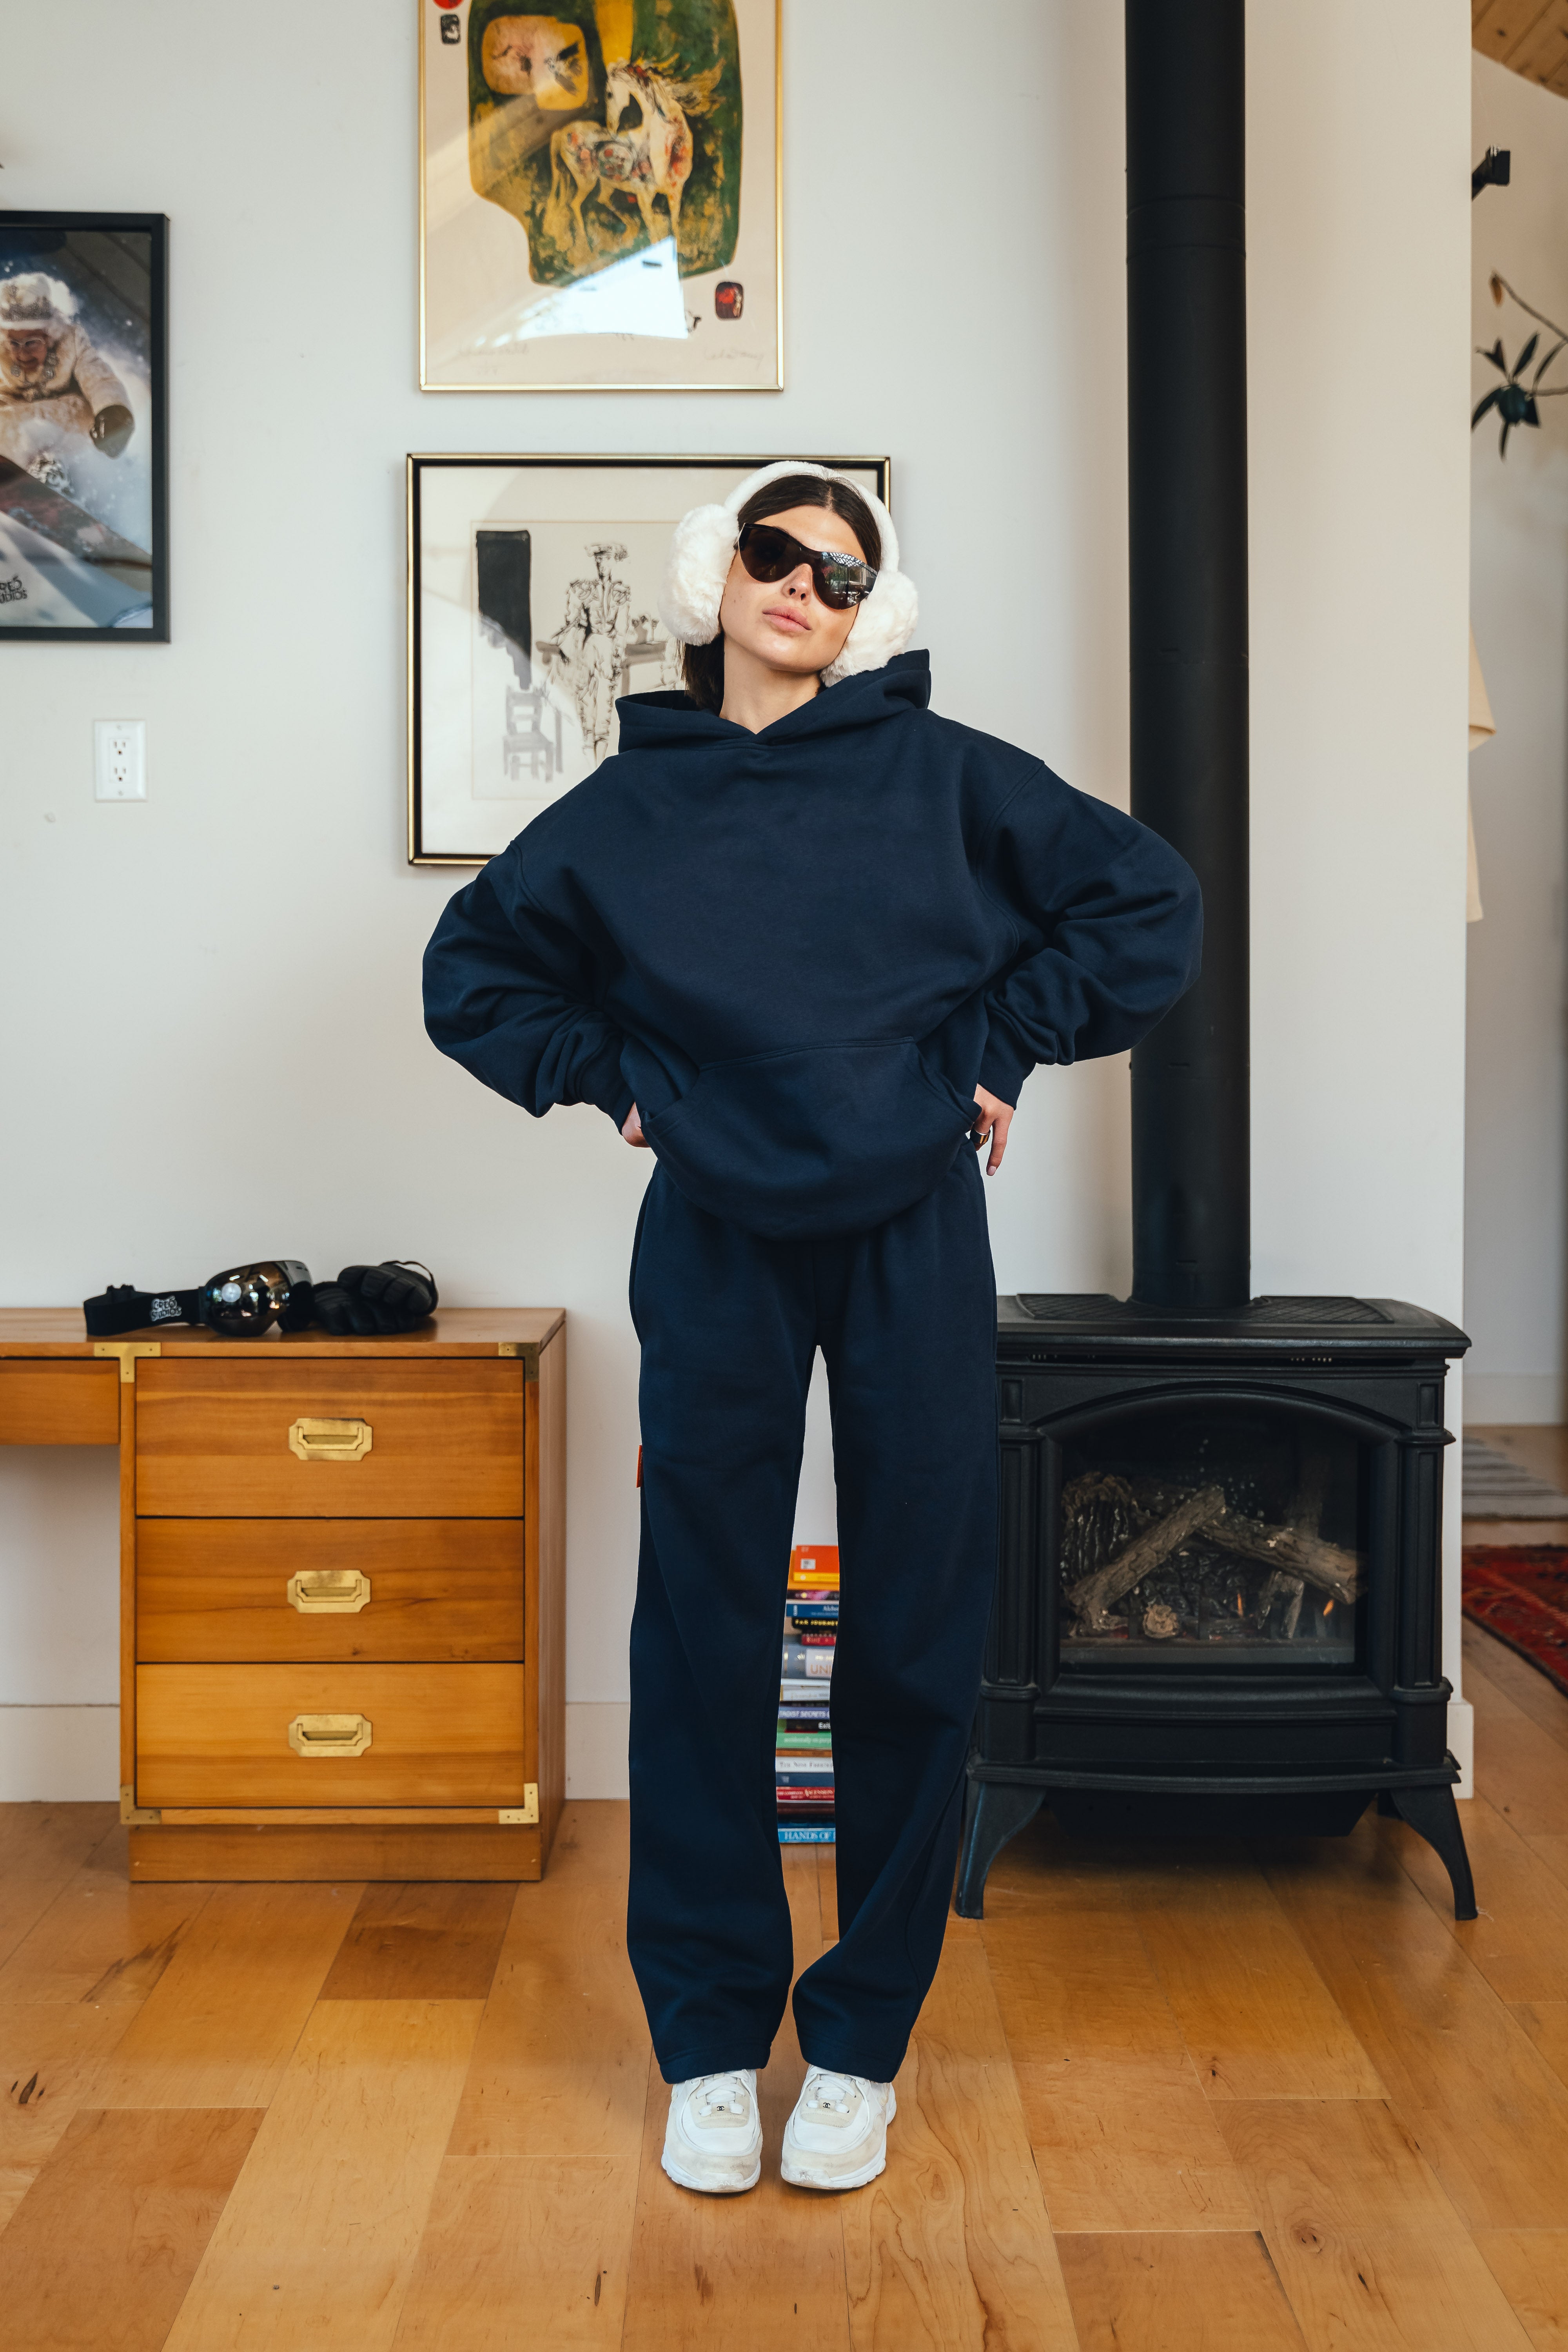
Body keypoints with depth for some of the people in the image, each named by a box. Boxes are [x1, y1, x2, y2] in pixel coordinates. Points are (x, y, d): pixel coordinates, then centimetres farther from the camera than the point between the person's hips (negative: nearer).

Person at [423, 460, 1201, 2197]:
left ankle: (863, 2037, 23)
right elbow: (473, 968, 17)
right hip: (718, 1251, 1)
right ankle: (710, 2037, 22)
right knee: (704, 1638, 5)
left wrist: (999, 1047, -2)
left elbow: (1150, 905, 5)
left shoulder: (945, 778, 3)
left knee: (914, 1637, 5)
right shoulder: (633, 803, 7)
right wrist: (611, 1076, 4)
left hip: (913, 1239, 0)